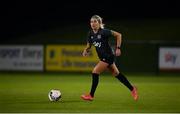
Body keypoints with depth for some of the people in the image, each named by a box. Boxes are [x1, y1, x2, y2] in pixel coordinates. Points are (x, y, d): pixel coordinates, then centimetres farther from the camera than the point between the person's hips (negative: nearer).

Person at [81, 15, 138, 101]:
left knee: (95, 72, -14)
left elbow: (118, 35, -14)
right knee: (116, 74, 17)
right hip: (103, 57, 8)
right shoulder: (90, 34, 0)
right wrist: (86, 51, -11)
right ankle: (132, 89, 30)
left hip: (108, 56, -8)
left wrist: (118, 48, -16)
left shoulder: (104, 32, -19)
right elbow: (89, 45, 11)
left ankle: (91, 95, -5)